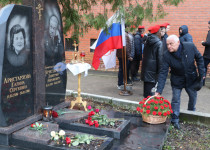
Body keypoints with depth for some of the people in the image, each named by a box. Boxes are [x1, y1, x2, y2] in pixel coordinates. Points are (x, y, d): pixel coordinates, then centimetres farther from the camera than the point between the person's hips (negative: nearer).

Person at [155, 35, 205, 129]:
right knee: (175, 100, 1)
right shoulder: (166, 55, -23)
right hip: (177, 80, -2)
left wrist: (202, 74, -6)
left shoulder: (190, 46, -20)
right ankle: (175, 120, 18)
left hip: (191, 78, 2)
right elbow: (163, 73, -24)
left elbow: (199, 59, -2)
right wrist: (159, 91, -29)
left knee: (193, 97, 18)